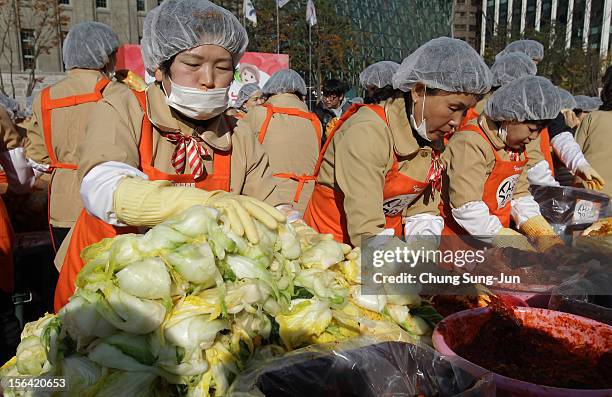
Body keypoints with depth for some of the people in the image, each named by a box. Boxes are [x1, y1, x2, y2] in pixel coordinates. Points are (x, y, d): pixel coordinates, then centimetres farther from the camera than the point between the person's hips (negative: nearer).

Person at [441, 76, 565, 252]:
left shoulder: (516, 147, 12)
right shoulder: (471, 144, -19)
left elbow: (519, 195, 13)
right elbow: (466, 208, -24)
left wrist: (546, 236, 0)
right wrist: (513, 243, -21)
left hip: (498, 234, 8)